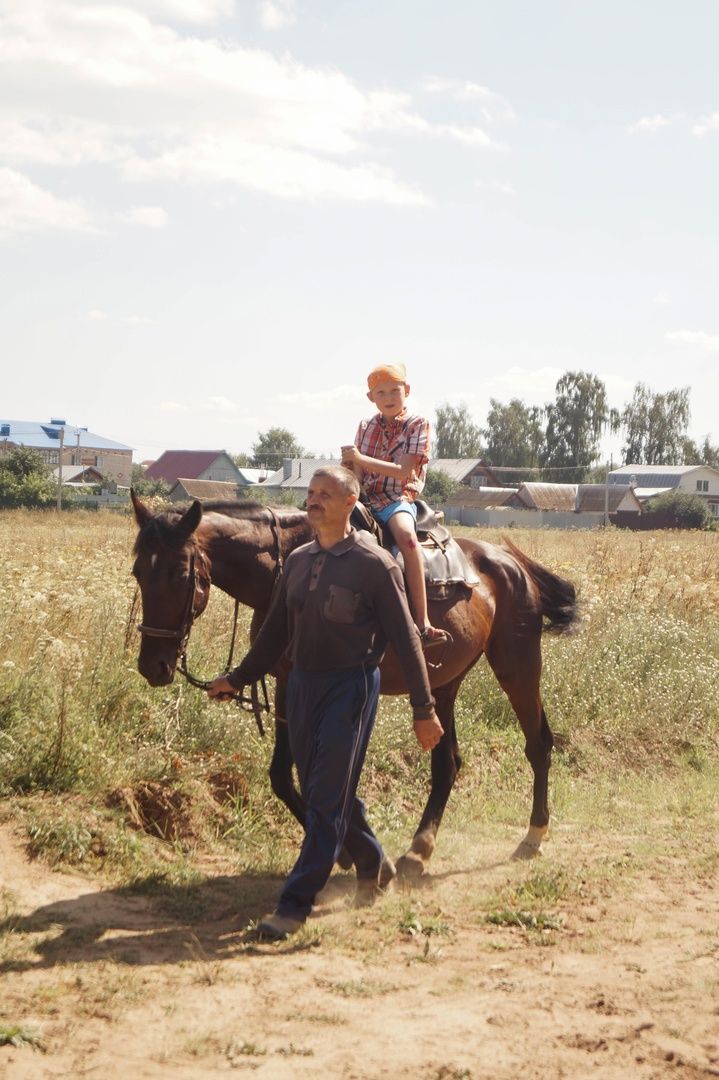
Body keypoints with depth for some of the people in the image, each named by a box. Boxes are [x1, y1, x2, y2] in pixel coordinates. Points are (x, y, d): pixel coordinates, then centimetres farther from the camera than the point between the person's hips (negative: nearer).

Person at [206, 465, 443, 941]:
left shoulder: (375, 564, -10)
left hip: (350, 687, -7)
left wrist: (424, 710, -9)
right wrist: (239, 678, 16)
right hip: (302, 684, 7)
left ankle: (296, 904, -4)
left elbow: (405, 639, -9)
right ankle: (374, 864, 37)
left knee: (327, 799, -6)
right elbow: (276, 631, 18)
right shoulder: (298, 560, 8)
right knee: (321, 790, 15)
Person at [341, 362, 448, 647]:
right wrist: (348, 466, -12)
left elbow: (403, 472, -12)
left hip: (398, 500, -6)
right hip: (366, 499, 6)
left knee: (405, 535, -37)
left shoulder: (417, 425, 0)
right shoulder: (366, 427, 14)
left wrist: (360, 459, -19)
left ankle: (423, 624, -42)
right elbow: (358, 476, 12)